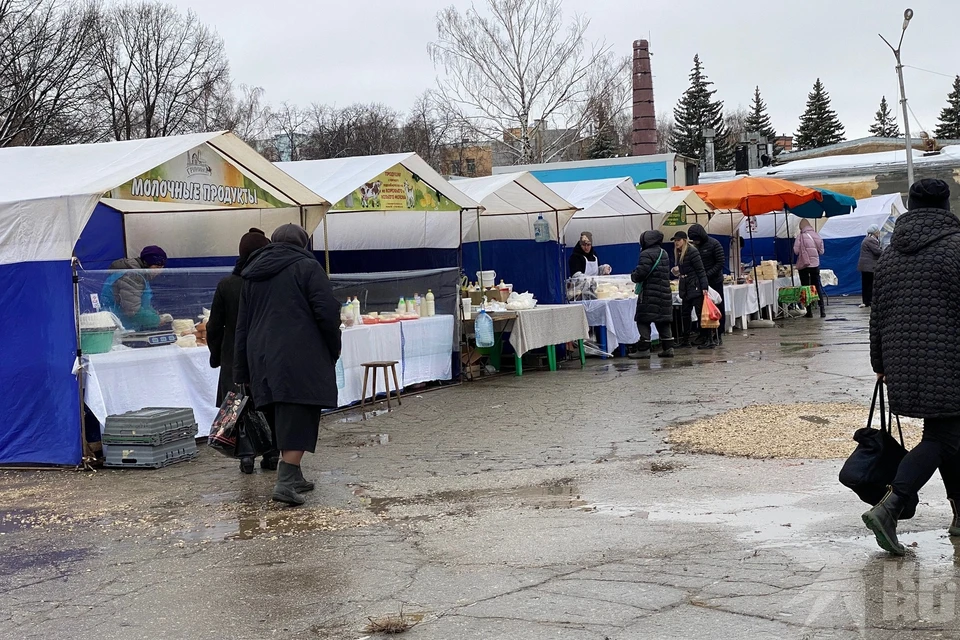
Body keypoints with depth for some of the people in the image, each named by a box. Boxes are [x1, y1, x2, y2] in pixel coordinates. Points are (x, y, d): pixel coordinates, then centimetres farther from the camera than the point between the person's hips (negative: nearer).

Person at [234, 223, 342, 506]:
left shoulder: (252, 276, 18)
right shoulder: (307, 267, -1)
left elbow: (242, 326, 19)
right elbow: (327, 311, -10)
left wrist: (243, 373, 22)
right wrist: (334, 350, 3)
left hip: (262, 360, 6)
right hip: (301, 360, -6)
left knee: (283, 419, 16)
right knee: (300, 418, -6)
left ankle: (293, 477, 23)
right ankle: (286, 482, -16)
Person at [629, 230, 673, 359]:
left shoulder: (646, 254, -13)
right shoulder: (664, 254, 15)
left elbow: (641, 273, -20)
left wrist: (633, 276, 1)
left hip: (650, 293, -8)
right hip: (664, 291, 8)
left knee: (643, 320, -3)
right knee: (663, 320, 11)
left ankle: (644, 349, -5)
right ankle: (668, 347, 10)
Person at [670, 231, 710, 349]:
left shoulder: (692, 251, -14)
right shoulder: (678, 253, 11)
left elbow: (700, 270, -17)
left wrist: (704, 287, -21)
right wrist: (677, 271, 5)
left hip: (695, 286, -9)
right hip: (685, 287, 9)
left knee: (700, 312, -7)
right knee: (685, 313, 10)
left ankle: (708, 340, -5)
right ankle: (685, 339, 16)